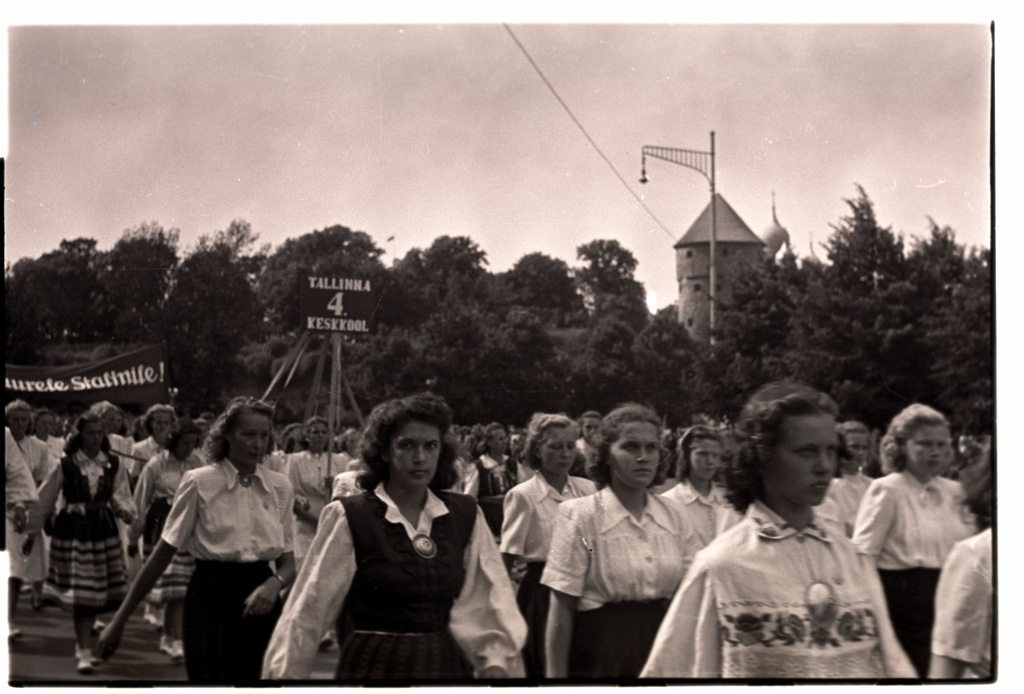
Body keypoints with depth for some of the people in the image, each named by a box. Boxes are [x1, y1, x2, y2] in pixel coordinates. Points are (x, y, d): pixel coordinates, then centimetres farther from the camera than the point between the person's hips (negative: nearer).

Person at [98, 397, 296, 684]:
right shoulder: (200, 482, -6)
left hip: (261, 603, 4)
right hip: (210, 598, -4)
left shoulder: (280, 486, 4)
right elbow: (163, 554, -4)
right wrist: (120, 619, -4)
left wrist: (274, 584, -16)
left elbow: (288, 563, 8)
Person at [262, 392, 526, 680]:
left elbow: (487, 600, -4)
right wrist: (283, 673, -9)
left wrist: (496, 660, -17)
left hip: (447, 663, 4)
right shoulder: (349, 517, -9)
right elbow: (309, 608, -8)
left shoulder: (465, 515, 2)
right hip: (373, 665, -3)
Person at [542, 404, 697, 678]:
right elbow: (561, 609, -9)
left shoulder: (673, 514, 2)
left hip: (662, 649, 4)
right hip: (601, 654, -4)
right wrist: (555, 676, -11)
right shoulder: (578, 515, -10)